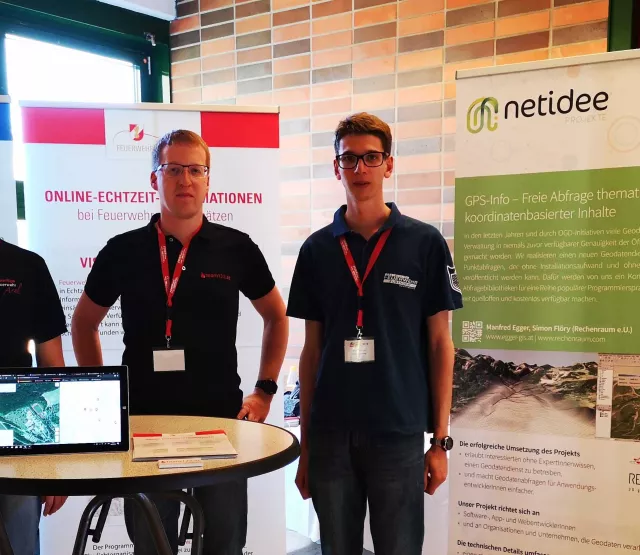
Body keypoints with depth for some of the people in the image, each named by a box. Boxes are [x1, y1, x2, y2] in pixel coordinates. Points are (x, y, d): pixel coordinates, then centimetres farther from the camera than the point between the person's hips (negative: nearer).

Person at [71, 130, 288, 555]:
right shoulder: (123, 250, 0)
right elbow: (84, 323, 13)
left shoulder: (237, 248, -2)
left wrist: (265, 391, 5)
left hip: (222, 420, 0)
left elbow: (277, 316, 10)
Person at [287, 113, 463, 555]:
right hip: (330, 435, 2)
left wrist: (441, 439, -2)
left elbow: (440, 344, 0)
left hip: (399, 434, -2)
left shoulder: (425, 243, -2)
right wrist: (305, 441, 7)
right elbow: (312, 349, 8)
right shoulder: (317, 249, 5)